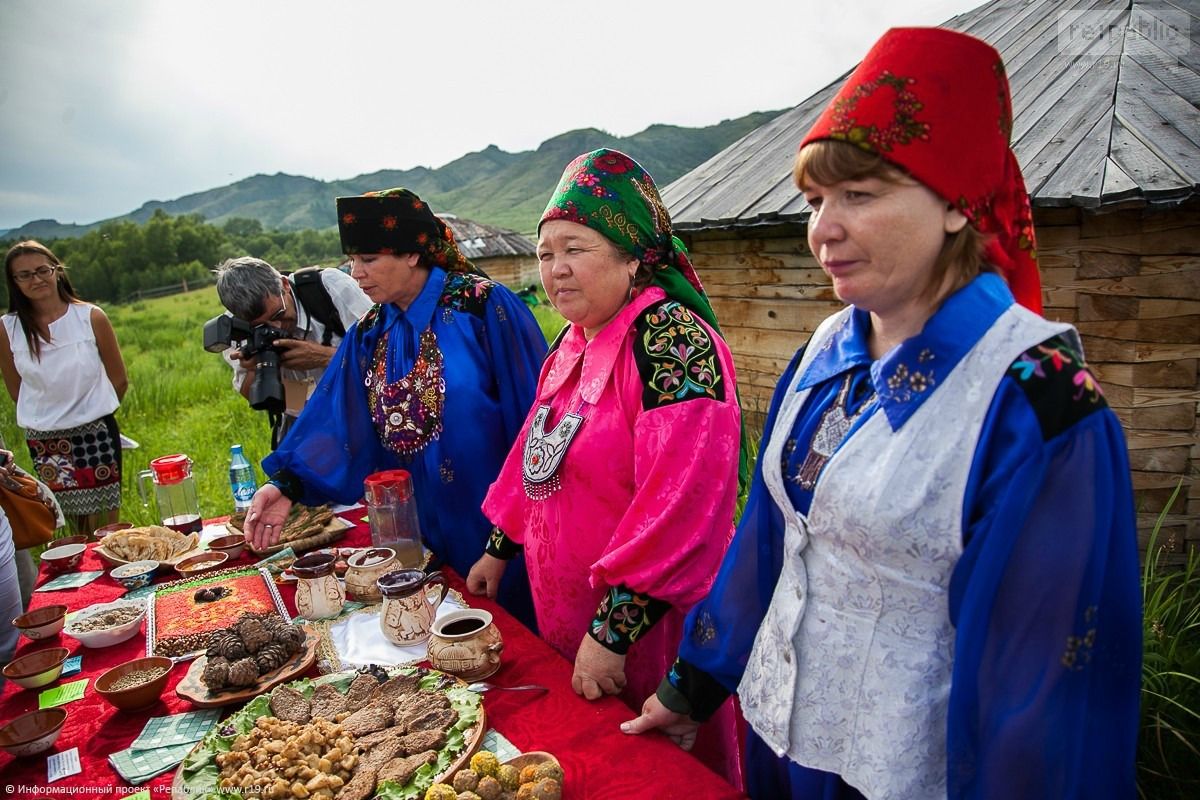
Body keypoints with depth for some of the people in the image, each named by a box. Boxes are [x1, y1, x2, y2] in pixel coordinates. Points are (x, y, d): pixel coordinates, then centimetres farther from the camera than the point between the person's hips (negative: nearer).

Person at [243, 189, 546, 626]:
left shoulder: (481, 305, -13)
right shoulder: (369, 335, 5)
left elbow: (532, 405, -13)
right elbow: (333, 423, 0)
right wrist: (287, 484, -13)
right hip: (427, 531, 5)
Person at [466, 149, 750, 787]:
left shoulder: (671, 339, -23)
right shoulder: (575, 342, 6)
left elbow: (682, 500, -29)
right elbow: (538, 454, 16)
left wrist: (613, 631, -25)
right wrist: (499, 549, 18)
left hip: (646, 630, -8)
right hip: (567, 619, 8)